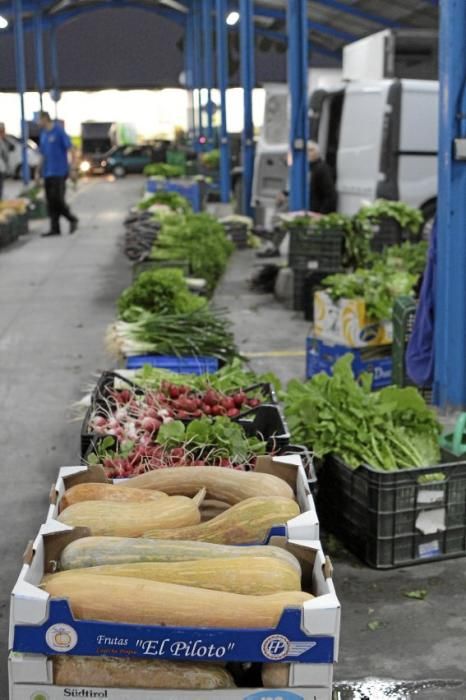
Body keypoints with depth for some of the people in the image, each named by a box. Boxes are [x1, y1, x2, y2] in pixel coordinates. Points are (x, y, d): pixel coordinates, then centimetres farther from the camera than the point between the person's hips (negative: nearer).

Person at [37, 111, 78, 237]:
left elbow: (71, 149, -10)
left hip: (59, 172, -7)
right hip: (47, 173, 7)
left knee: (57, 199, -11)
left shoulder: (59, 131, -8)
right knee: (50, 202, 4)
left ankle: (72, 219, 9)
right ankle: (54, 229, 7)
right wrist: (38, 172, 19)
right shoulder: (43, 134, 15)